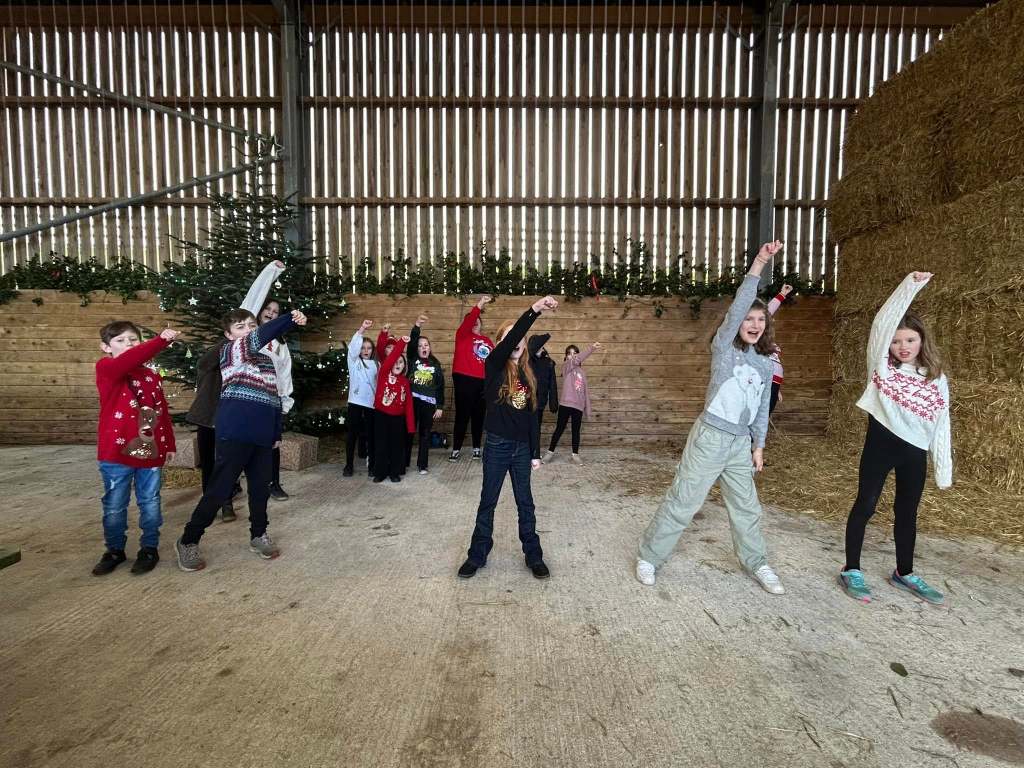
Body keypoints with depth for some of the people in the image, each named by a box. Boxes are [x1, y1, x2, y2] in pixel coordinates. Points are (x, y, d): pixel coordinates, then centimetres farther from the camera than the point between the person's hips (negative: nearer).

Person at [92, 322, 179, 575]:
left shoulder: (151, 375, 10)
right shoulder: (106, 368, -4)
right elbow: (130, 359, -28)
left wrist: (169, 444, 10)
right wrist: (161, 340, -38)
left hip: (150, 451, 3)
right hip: (116, 452, -3)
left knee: (150, 504, 10)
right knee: (114, 507, 11)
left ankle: (149, 549, 24)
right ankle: (115, 550, 29)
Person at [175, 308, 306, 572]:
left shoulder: (267, 359, 17)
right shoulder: (230, 352, -3)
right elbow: (258, 338, -24)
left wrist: (277, 433, 17)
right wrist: (291, 319, -38)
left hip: (262, 436, 6)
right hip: (235, 434, -6)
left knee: (261, 487, 13)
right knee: (219, 489, 0)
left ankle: (259, 535, 31)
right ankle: (189, 541, 18)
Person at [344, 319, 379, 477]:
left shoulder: (376, 364, 12)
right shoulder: (354, 361, 5)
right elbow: (353, 346, -14)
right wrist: (361, 329, -27)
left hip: (372, 403, 2)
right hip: (356, 401, -2)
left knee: (371, 434, 6)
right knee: (352, 434, 3)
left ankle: (372, 465, 15)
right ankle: (349, 465, 13)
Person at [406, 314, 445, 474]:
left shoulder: (436, 364, 7)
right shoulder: (413, 359, 5)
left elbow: (440, 386, 5)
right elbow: (411, 342, -12)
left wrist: (440, 406, 0)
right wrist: (417, 326, -27)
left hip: (429, 403, 1)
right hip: (412, 400, 0)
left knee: (425, 434, 7)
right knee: (409, 432, 5)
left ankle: (422, 464, 16)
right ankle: (404, 462, 17)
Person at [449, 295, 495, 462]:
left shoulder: (487, 341, 13)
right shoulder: (462, 336, 3)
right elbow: (467, 322, -16)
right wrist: (479, 306, -25)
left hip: (483, 382, 4)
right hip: (464, 380, -4)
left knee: (479, 416, 10)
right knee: (462, 415, -1)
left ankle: (476, 448, 22)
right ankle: (456, 449, 10)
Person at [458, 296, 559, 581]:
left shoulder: (528, 375, 6)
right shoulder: (494, 367, -7)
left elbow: (531, 416, 8)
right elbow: (508, 342, -27)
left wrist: (535, 453, 6)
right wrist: (534, 310, -36)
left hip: (522, 448, 4)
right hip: (497, 446, -3)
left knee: (525, 503, 13)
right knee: (487, 502, 9)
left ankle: (534, 555, 26)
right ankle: (477, 555, 24)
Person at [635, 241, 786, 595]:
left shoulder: (766, 364, 10)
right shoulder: (724, 348, -6)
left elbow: (762, 409, 16)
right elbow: (737, 309, -21)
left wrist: (759, 445, 12)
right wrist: (758, 265, -26)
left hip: (741, 443, 6)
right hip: (710, 437, -5)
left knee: (747, 507, 16)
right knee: (681, 503, 0)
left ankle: (757, 564, 36)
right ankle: (649, 556, 14)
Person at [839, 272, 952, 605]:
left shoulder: (936, 378, 5)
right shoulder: (881, 365, -3)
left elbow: (941, 425, 6)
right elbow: (882, 324, -17)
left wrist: (944, 469, 5)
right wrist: (910, 286, -23)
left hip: (915, 452, 4)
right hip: (881, 443, -4)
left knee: (907, 513, 16)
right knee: (865, 506, 2)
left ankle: (904, 574, 34)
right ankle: (851, 571, 14)